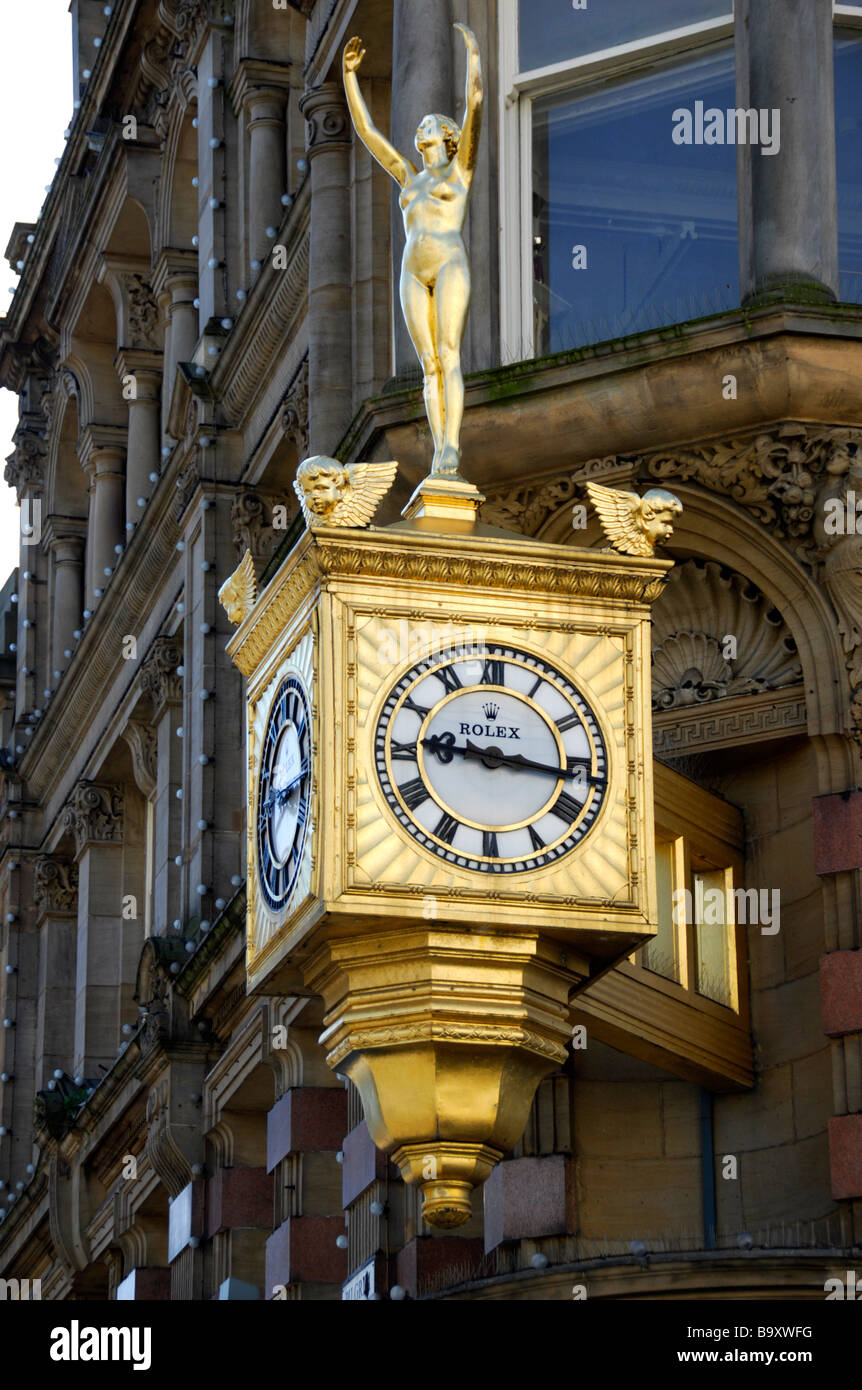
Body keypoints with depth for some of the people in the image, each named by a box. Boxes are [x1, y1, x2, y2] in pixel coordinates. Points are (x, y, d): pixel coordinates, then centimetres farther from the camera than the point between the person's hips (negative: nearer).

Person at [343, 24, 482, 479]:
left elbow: (473, 107, 0)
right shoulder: (409, 177, 24)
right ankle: (440, 453, -5)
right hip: (413, 274, 5)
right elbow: (365, 130, 23)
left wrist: (473, 54, -2)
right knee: (429, 364, -1)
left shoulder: (459, 168, 11)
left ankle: (452, 448, -22)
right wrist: (350, 74, 20)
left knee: (449, 357, -15)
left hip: (450, 265, -5)